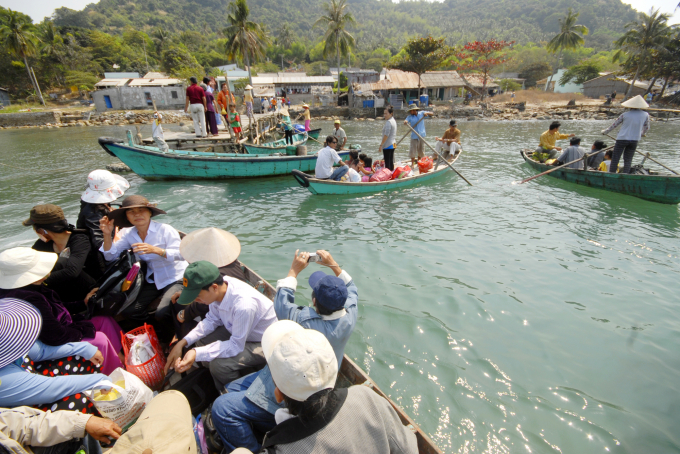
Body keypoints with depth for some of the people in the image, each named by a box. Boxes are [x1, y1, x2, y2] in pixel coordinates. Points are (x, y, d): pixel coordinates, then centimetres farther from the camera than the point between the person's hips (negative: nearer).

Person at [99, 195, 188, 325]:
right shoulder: (128, 234, 3)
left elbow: (181, 254, -25)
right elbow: (111, 256, 2)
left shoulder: (165, 230, -16)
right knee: (128, 311, -6)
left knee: (162, 313, -23)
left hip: (175, 279, -6)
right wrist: (107, 235, -13)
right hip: (152, 280, 6)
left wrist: (155, 250, -38)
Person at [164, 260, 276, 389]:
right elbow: (212, 320, 0)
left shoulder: (243, 305, -39)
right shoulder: (219, 288, -16)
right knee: (202, 342, 1)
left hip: (263, 344, -8)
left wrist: (197, 353, -32)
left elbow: (236, 345, -27)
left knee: (219, 365, -22)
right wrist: (182, 343, -8)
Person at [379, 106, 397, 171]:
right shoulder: (394, 120, 15)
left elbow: (386, 135, -22)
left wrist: (381, 145, -19)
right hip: (392, 144, 10)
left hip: (387, 145, -10)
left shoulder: (388, 122, -16)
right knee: (391, 162, 15)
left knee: (387, 163, -6)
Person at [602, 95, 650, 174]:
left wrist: (605, 131, 21)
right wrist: (642, 134, 36)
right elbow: (646, 128, 16)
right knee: (628, 161, 8)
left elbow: (614, 124, 6)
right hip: (634, 140, 3)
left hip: (622, 138, -3)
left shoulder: (625, 115, -4)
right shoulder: (645, 115, 3)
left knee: (615, 159, 0)